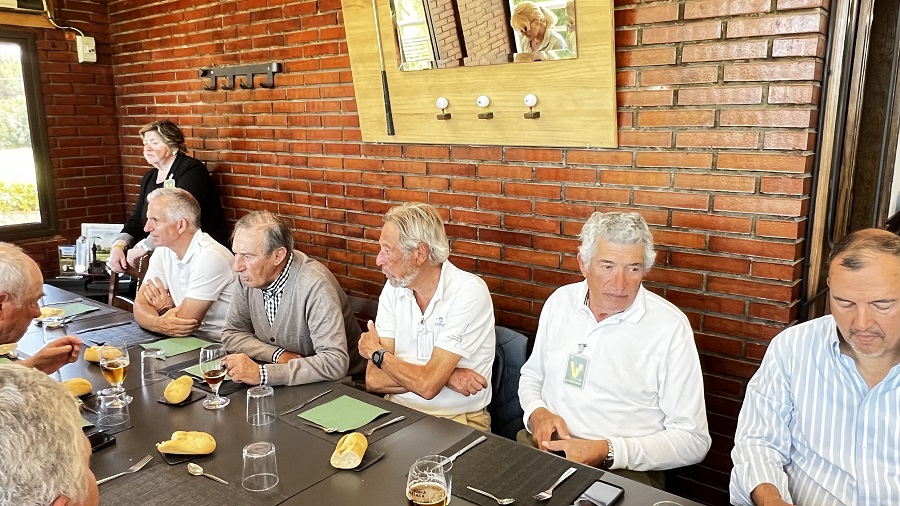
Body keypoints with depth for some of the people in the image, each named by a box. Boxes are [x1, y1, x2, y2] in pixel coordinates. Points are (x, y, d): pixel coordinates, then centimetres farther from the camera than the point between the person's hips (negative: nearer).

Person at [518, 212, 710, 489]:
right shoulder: (560, 301, 5)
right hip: (545, 444, 4)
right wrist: (537, 413, -4)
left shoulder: (670, 326, -10)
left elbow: (692, 440, -9)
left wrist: (605, 451, -19)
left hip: (623, 469, -3)